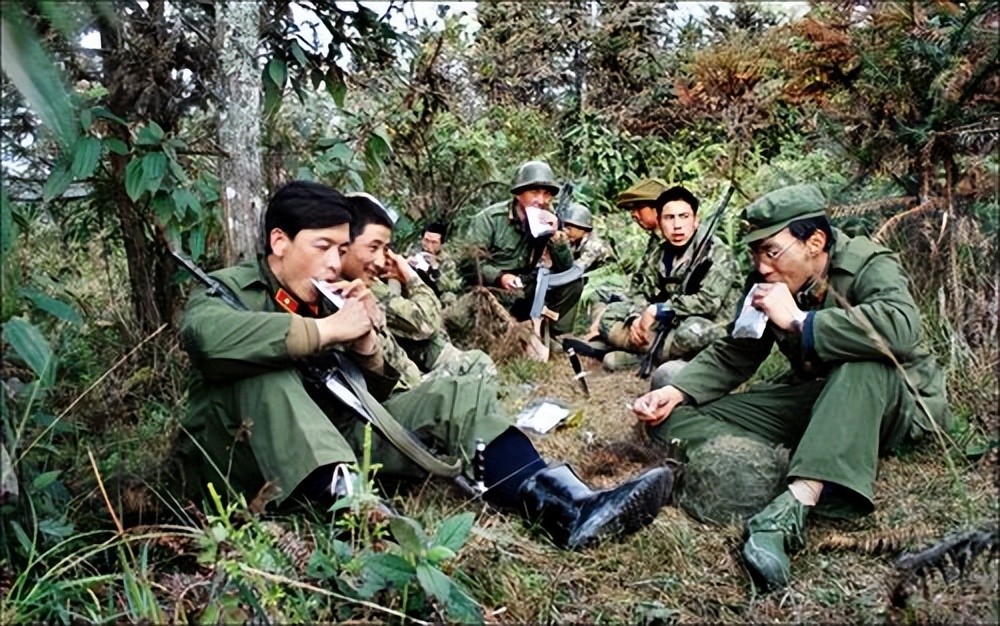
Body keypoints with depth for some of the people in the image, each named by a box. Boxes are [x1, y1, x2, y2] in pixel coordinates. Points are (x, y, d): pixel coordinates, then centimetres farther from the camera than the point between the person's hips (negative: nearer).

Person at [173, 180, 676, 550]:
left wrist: (366, 345, -10)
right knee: (266, 374, -33)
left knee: (457, 396, -9)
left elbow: (374, 395, 11)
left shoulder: (328, 299, 12)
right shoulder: (230, 287, -4)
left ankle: (568, 508, -26)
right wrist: (326, 330, -27)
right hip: (243, 465, -5)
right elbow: (205, 334, -30)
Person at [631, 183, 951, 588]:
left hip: (896, 402, -5)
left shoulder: (868, 265, -18)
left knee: (865, 362, -42)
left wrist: (799, 321, -33)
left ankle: (795, 502, -50)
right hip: (813, 400, 5)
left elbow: (900, 328, -39)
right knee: (676, 419, -12)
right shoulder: (766, 284, -2)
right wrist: (674, 393, -14)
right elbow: (733, 356, 2)